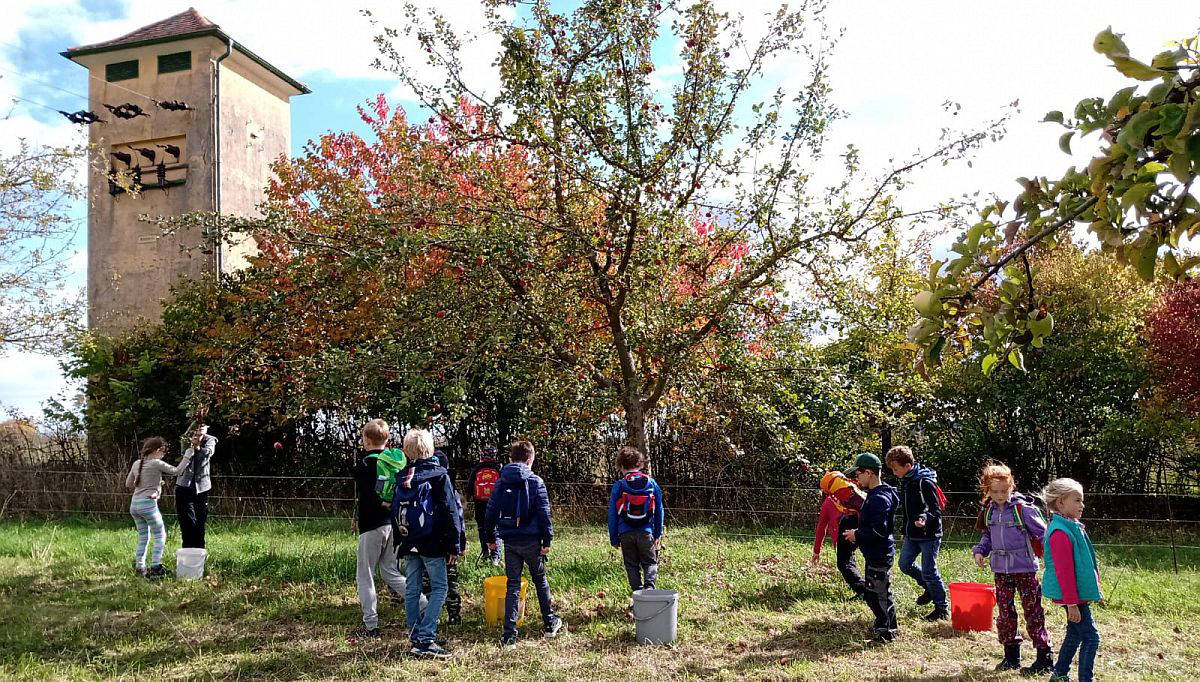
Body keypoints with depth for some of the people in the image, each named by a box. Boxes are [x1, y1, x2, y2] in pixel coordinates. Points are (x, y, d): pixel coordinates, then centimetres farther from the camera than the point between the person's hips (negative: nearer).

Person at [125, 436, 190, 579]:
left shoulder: (136, 464, 12)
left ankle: (139, 567, 20)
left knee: (143, 537, 19)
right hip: (148, 504, -7)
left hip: (134, 505, 7)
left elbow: (128, 484, 18)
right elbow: (176, 471, -5)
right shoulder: (157, 464, -9)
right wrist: (187, 456, -1)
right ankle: (155, 568, -2)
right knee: (160, 537, 4)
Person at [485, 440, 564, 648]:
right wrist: (547, 540, -4)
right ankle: (550, 623, 30)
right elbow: (544, 513, -9)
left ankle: (509, 635, 2)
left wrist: (491, 537, 14)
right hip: (531, 541, -2)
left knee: (512, 586, 7)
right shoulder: (536, 482, -7)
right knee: (540, 580, 16)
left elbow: (491, 511, 5)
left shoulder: (502, 483, 3)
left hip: (510, 542, 2)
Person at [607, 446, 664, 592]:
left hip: (626, 534, 0)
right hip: (646, 532, 1)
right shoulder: (651, 483, 3)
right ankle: (649, 585, -14)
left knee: (632, 566, 12)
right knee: (650, 562, 12)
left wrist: (614, 539, 9)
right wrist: (657, 534, 15)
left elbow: (612, 515, 1)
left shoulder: (618, 486, -1)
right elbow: (659, 510, 8)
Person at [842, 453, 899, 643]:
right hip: (877, 554, 10)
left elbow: (879, 531, -26)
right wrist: (858, 533, 10)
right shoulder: (875, 494, 10)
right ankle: (890, 627, 31)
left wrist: (857, 535, -15)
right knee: (882, 593, 19)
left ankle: (886, 632, 7)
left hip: (879, 555, -10)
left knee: (875, 594, -2)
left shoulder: (879, 499, -23)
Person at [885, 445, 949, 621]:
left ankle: (942, 607, 12)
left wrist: (925, 518, -40)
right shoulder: (905, 482, 8)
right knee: (905, 564, 11)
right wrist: (905, 531, 23)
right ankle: (929, 587, 33)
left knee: (928, 570, -3)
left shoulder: (925, 482, -19)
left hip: (929, 534, -9)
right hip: (913, 534, 9)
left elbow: (936, 509, -20)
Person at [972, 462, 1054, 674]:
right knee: (1004, 612, 10)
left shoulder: (1023, 508, -12)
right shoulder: (989, 511, 6)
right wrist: (980, 551, 3)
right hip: (1001, 569, 6)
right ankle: (1011, 655, 22)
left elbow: (1042, 533, -8)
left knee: (1032, 611, 0)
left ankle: (1044, 658, 8)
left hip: (1024, 568, -6)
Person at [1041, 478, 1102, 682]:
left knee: (1075, 634, 19)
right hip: (1072, 595, -10)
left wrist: (1094, 588, 24)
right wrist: (1072, 604, -22)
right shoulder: (1060, 533, -22)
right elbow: (1064, 571, -23)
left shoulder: (1073, 526, 10)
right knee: (1091, 638, -7)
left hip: (1079, 593, 10)